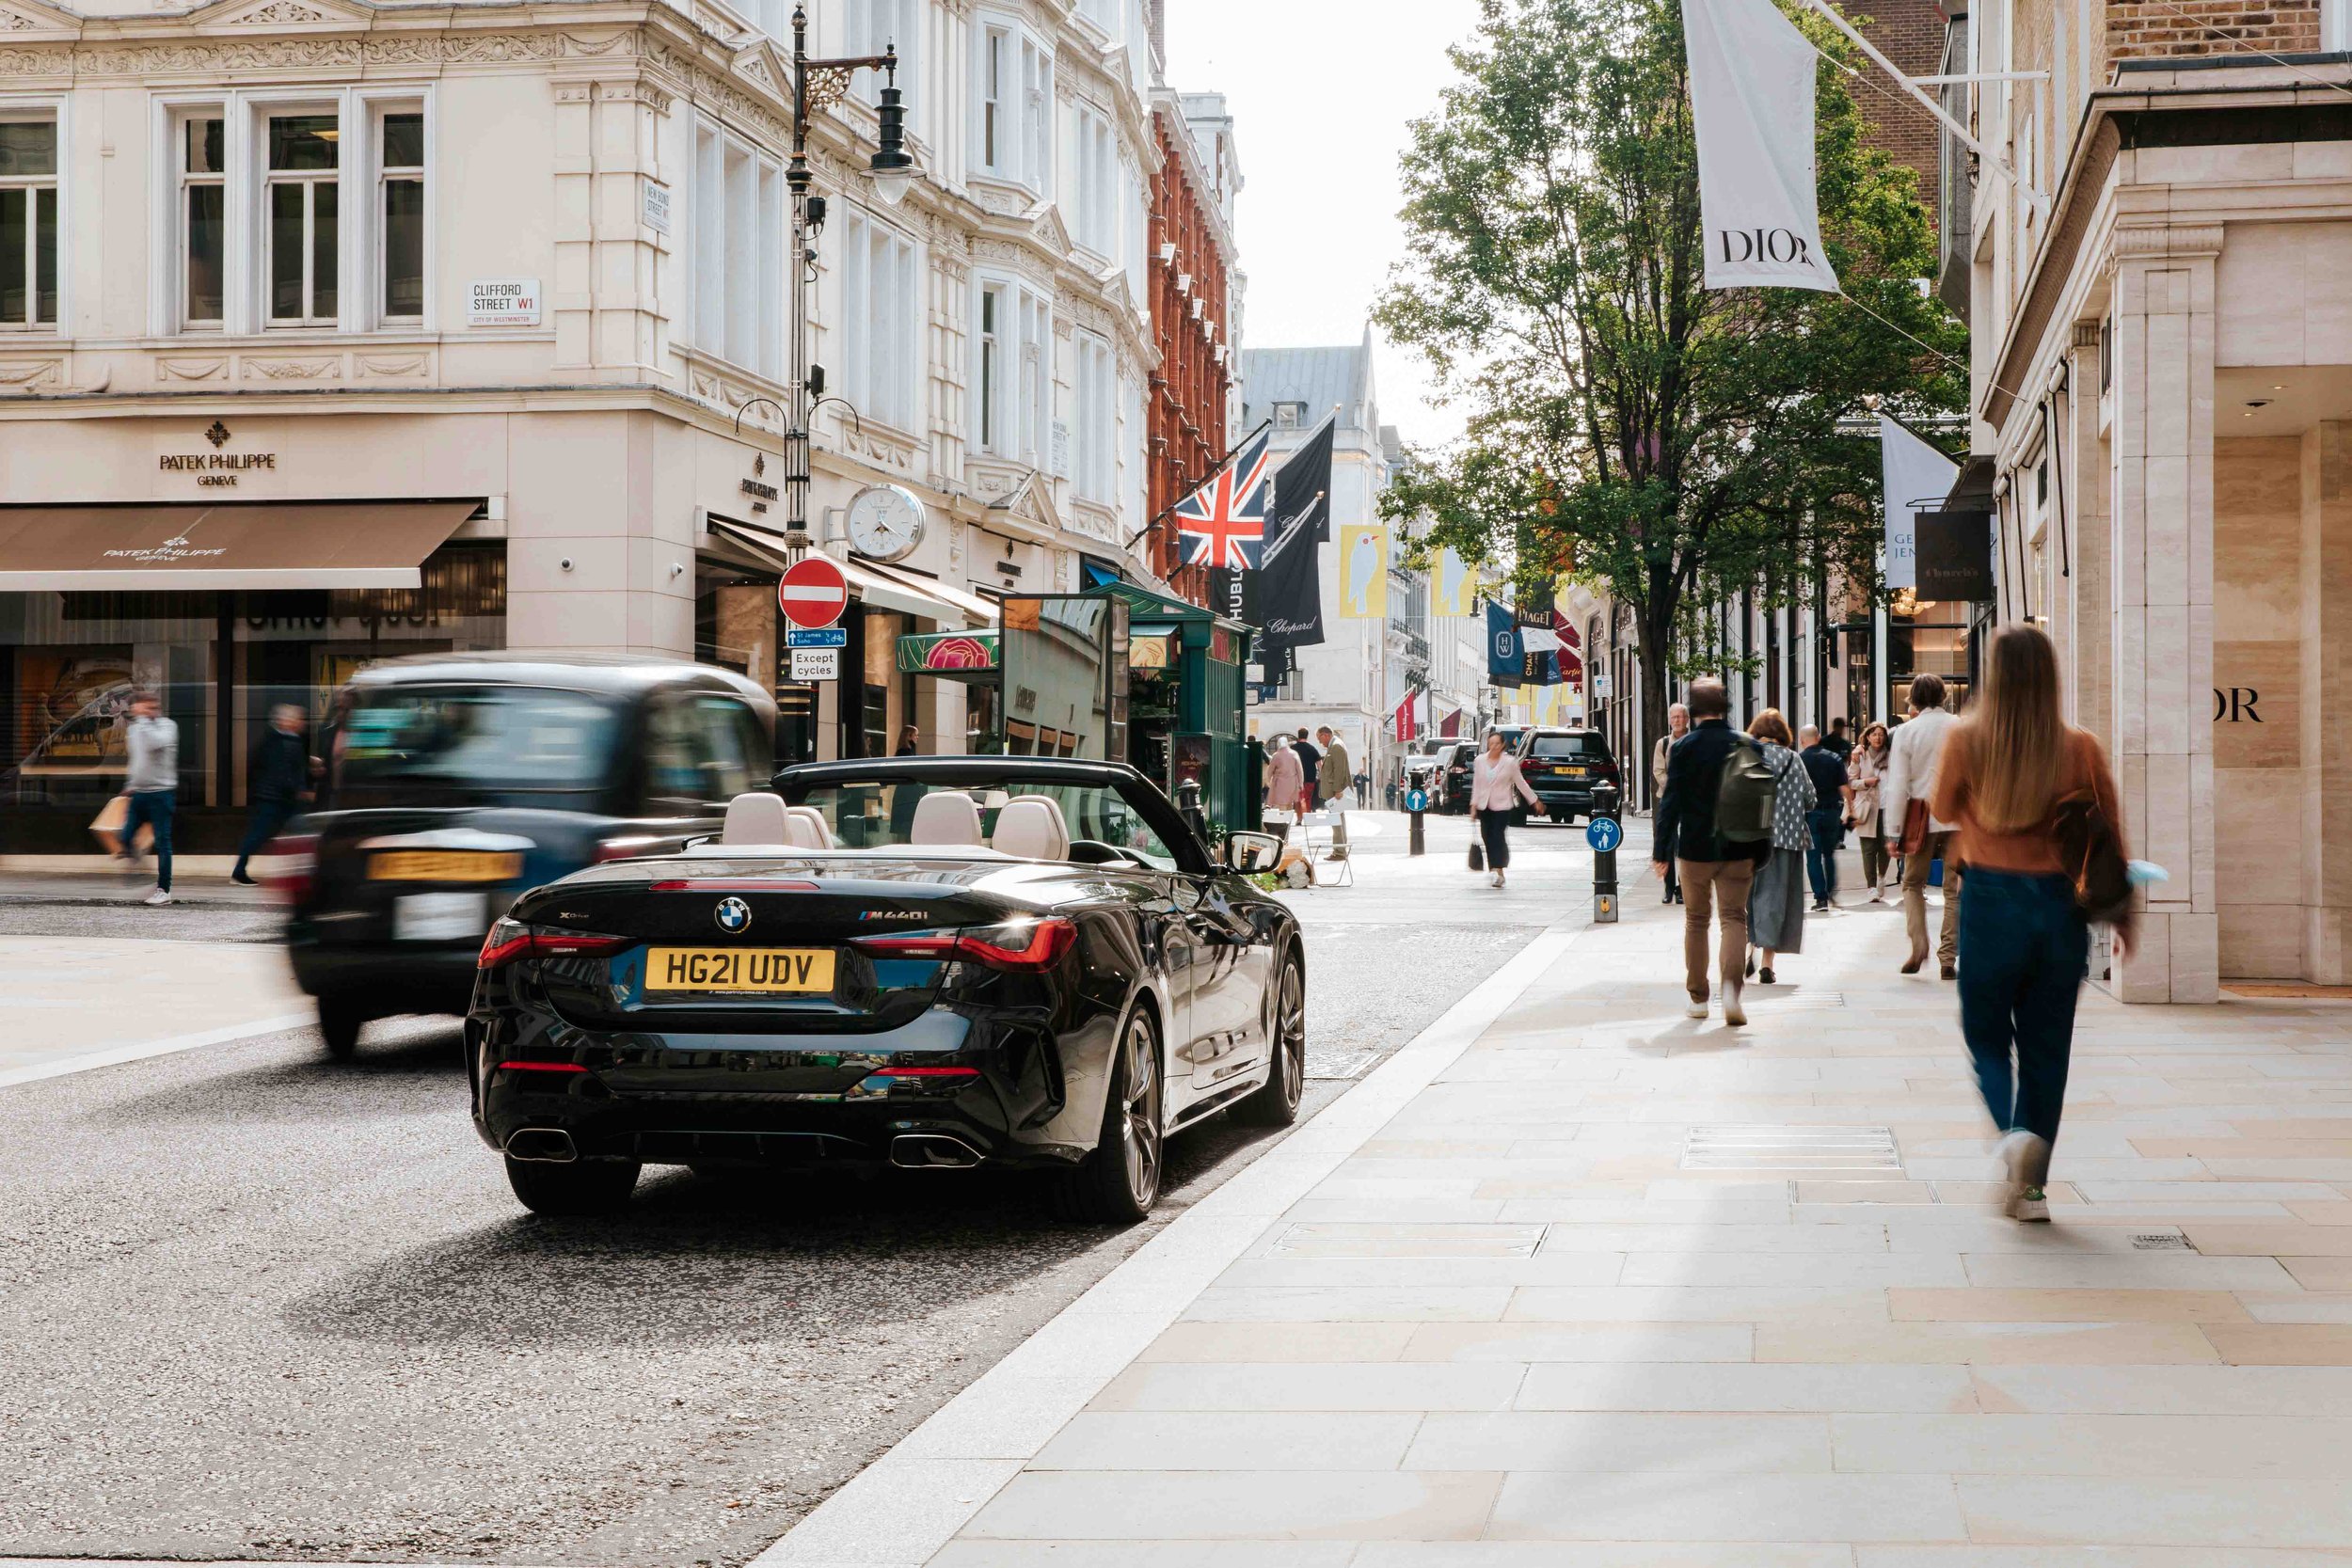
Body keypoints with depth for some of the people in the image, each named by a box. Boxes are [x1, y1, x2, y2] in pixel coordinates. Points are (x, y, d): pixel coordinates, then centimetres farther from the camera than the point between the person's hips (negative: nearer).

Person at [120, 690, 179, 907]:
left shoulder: (167, 726, -7)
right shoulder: (133, 728, 12)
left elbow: (155, 743, -28)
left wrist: (142, 718, -21)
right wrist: (129, 783, 21)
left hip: (161, 791, -6)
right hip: (138, 792, 6)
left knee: (162, 841, -2)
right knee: (125, 837, 1)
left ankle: (164, 889, 3)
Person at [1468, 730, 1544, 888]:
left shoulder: (1510, 762, -5)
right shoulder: (1480, 761, 4)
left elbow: (1520, 783, 3)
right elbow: (1476, 784, 9)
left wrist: (1535, 801, 7)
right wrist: (1474, 804, 6)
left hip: (1502, 805, -4)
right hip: (1484, 806, 4)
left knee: (1498, 836, -14)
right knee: (1487, 838, 4)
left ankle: (1497, 870, -19)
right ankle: (1494, 872, 12)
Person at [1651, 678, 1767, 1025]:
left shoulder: (1683, 748, -8)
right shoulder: (1746, 746, -2)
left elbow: (1671, 802, -8)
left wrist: (1660, 851, -2)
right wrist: (1761, 852, 9)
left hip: (1694, 849, -1)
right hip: (1737, 850, 1)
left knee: (1696, 920, 12)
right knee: (1734, 918, 3)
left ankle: (1698, 997, 17)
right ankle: (1730, 986, -19)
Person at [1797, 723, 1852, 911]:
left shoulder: (1798, 760, -6)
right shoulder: (1834, 758, 2)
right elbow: (1844, 787, 1)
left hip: (1810, 813, -3)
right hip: (1832, 811, 3)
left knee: (1813, 857, 2)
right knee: (1829, 854, 19)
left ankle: (1821, 897, -3)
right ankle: (1832, 892, 19)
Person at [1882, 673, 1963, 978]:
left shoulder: (1906, 732, -5)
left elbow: (1897, 785, -7)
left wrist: (1893, 832, -4)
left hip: (1921, 818, -1)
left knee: (1913, 883, 15)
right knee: (1954, 889, 8)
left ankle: (1918, 944, -4)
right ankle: (1948, 957, 5)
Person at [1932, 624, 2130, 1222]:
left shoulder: (1966, 740, -7)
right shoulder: (2080, 748, -4)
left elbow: (1943, 809, 10)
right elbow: (2111, 837, 1)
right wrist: (2123, 915, 11)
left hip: (1991, 901, -1)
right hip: (2061, 906, 1)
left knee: (1986, 1038, 14)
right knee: (2046, 1048, 11)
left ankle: (2011, 1133, -13)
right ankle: (2030, 1185, 12)